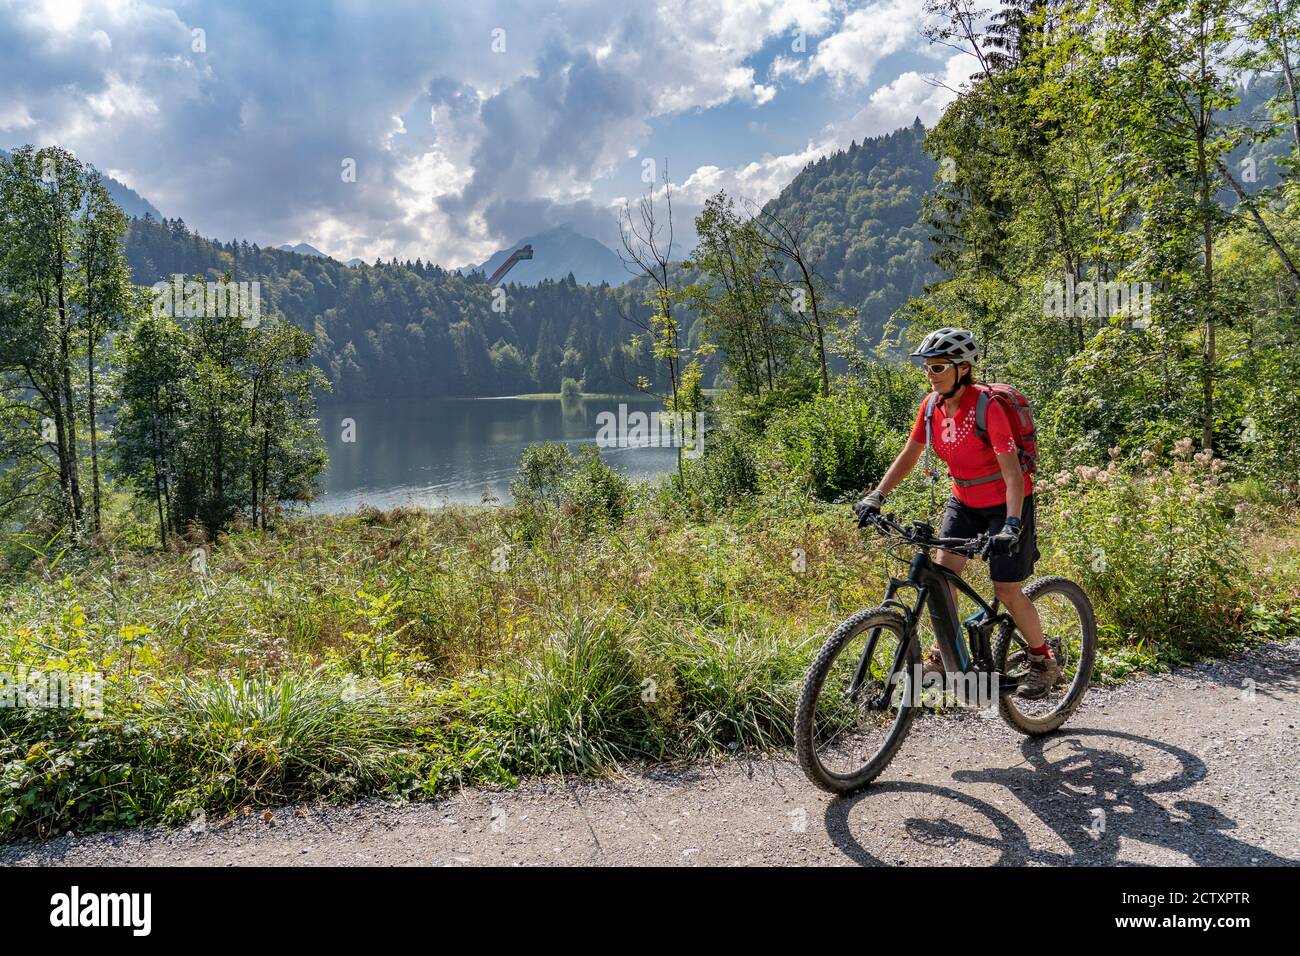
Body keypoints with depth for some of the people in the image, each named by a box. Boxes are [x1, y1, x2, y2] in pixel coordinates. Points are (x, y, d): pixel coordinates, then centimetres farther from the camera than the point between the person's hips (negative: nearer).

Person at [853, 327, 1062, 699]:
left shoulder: (987, 407, -27)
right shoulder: (932, 406, -8)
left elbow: (1012, 473, -31)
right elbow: (908, 456, 0)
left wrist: (1012, 524, -41)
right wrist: (877, 496, -11)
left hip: (1005, 504, -6)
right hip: (964, 501, 6)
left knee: (1007, 590, -3)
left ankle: (1044, 662, 19)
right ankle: (944, 653, 12)